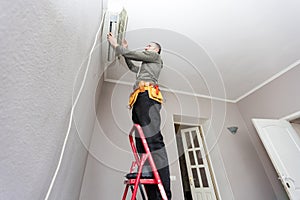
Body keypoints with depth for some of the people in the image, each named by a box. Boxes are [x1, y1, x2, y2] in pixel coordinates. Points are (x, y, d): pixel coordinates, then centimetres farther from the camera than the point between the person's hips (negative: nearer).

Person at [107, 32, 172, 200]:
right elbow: (132, 67, 52)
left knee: (153, 138, -23)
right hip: (140, 99, 8)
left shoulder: (156, 57, 20)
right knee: (143, 142, -6)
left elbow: (133, 54, 14)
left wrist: (116, 45, 26)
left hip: (148, 95, -8)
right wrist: (125, 49, 51)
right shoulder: (145, 65, 42)